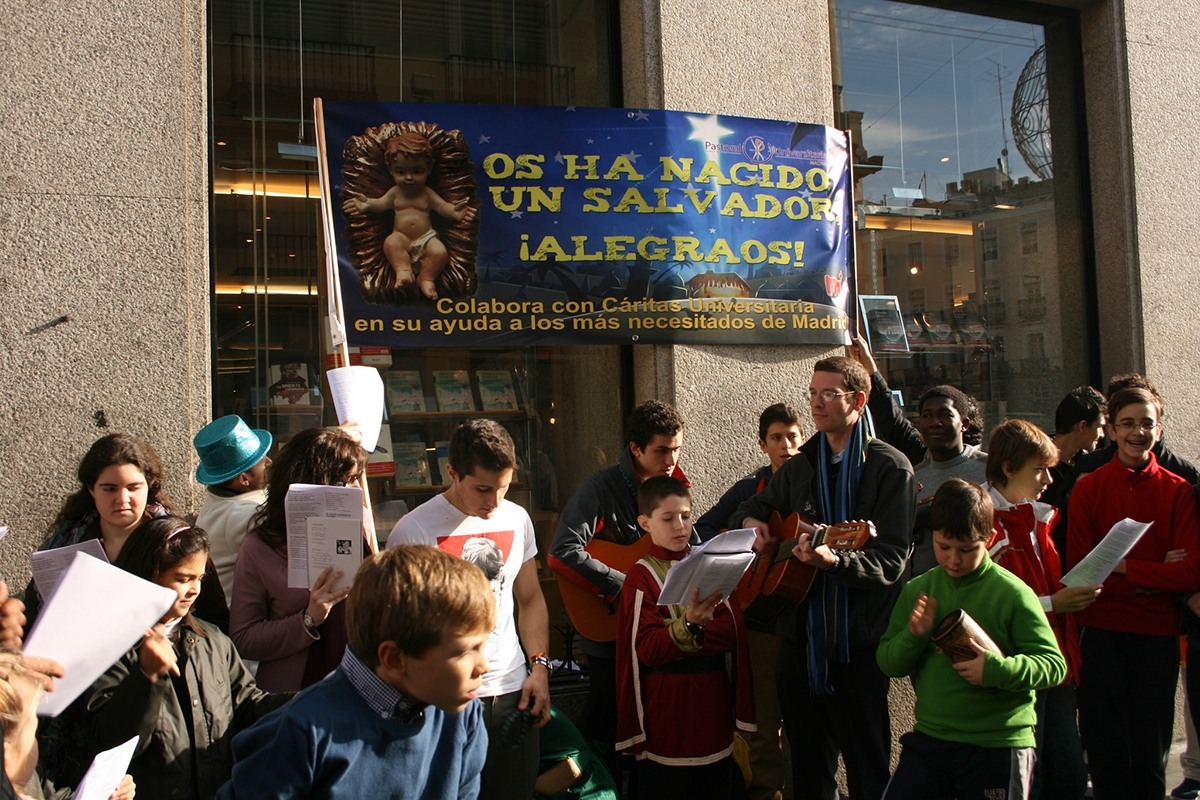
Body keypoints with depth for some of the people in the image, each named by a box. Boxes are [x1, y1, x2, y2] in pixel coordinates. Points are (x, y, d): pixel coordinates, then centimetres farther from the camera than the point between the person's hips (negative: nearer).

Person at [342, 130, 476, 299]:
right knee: (390, 243, -33)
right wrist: (367, 204, -20)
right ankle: (403, 270, -30)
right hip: (402, 238, 0)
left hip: (426, 238, 0)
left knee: (440, 252, -27)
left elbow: (442, 206, -2)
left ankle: (426, 277, -12)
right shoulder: (395, 193, 10)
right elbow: (380, 203, 3)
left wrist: (454, 212, -24)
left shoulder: (427, 193, 7)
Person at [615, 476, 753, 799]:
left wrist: (699, 627, -17)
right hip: (668, 702, -4)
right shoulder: (641, 576, -5)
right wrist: (689, 624, -29)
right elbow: (647, 649, -14)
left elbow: (732, 630, -1)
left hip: (714, 696, 4)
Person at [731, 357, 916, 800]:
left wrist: (834, 561, -32)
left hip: (857, 642, -5)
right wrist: (750, 520, 3)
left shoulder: (889, 467, -7)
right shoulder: (799, 466, 11)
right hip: (801, 635, 6)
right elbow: (752, 507, 26)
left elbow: (891, 561, -15)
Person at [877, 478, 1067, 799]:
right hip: (928, 740, 4)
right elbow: (888, 663, 5)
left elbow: (1054, 665, -11)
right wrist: (913, 636, -15)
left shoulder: (1012, 593, -10)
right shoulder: (918, 590, 3)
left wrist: (999, 669, -27)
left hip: (998, 747, -3)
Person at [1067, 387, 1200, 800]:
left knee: (1151, 750, 10)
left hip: (1158, 631, 1)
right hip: (1102, 630, -1)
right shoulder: (1088, 488, 0)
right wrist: (1154, 574, -11)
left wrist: (1123, 566, -13)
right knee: (1106, 749, 5)